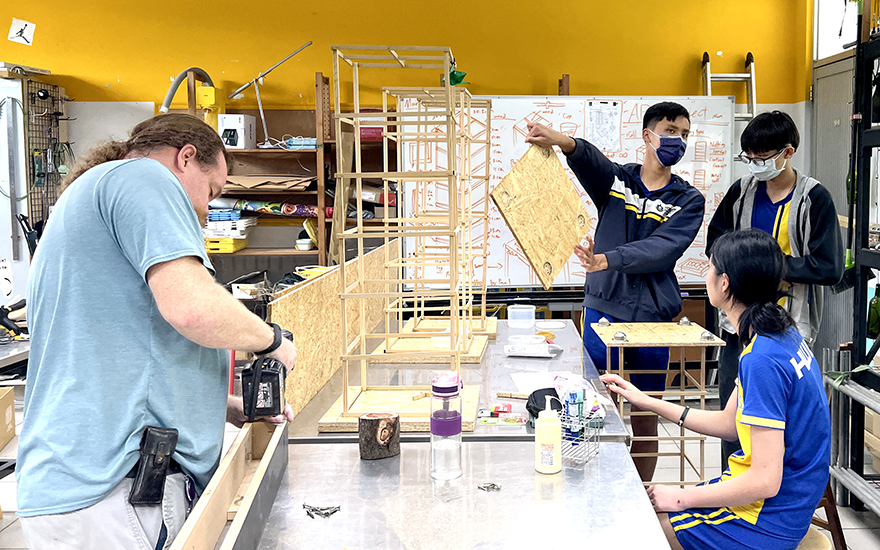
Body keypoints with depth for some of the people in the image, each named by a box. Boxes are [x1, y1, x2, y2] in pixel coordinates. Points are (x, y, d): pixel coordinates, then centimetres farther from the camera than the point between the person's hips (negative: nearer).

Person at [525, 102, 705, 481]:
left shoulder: (688, 200, 5)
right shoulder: (616, 179, 6)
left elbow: (660, 249, -13)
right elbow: (591, 161, -19)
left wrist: (606, 260, -29)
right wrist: (563, 142, -43)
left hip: (651, 316, 1)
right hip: (602, 309, 0)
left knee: (646, 419, 8)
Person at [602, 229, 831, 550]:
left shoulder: (762, 361, -28)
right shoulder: (782, 335, 4)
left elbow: (765, 482, -27)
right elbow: (729, 423, 13)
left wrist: (681, 498, -16)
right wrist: (646, 401, 13)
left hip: (766, 523, -9)